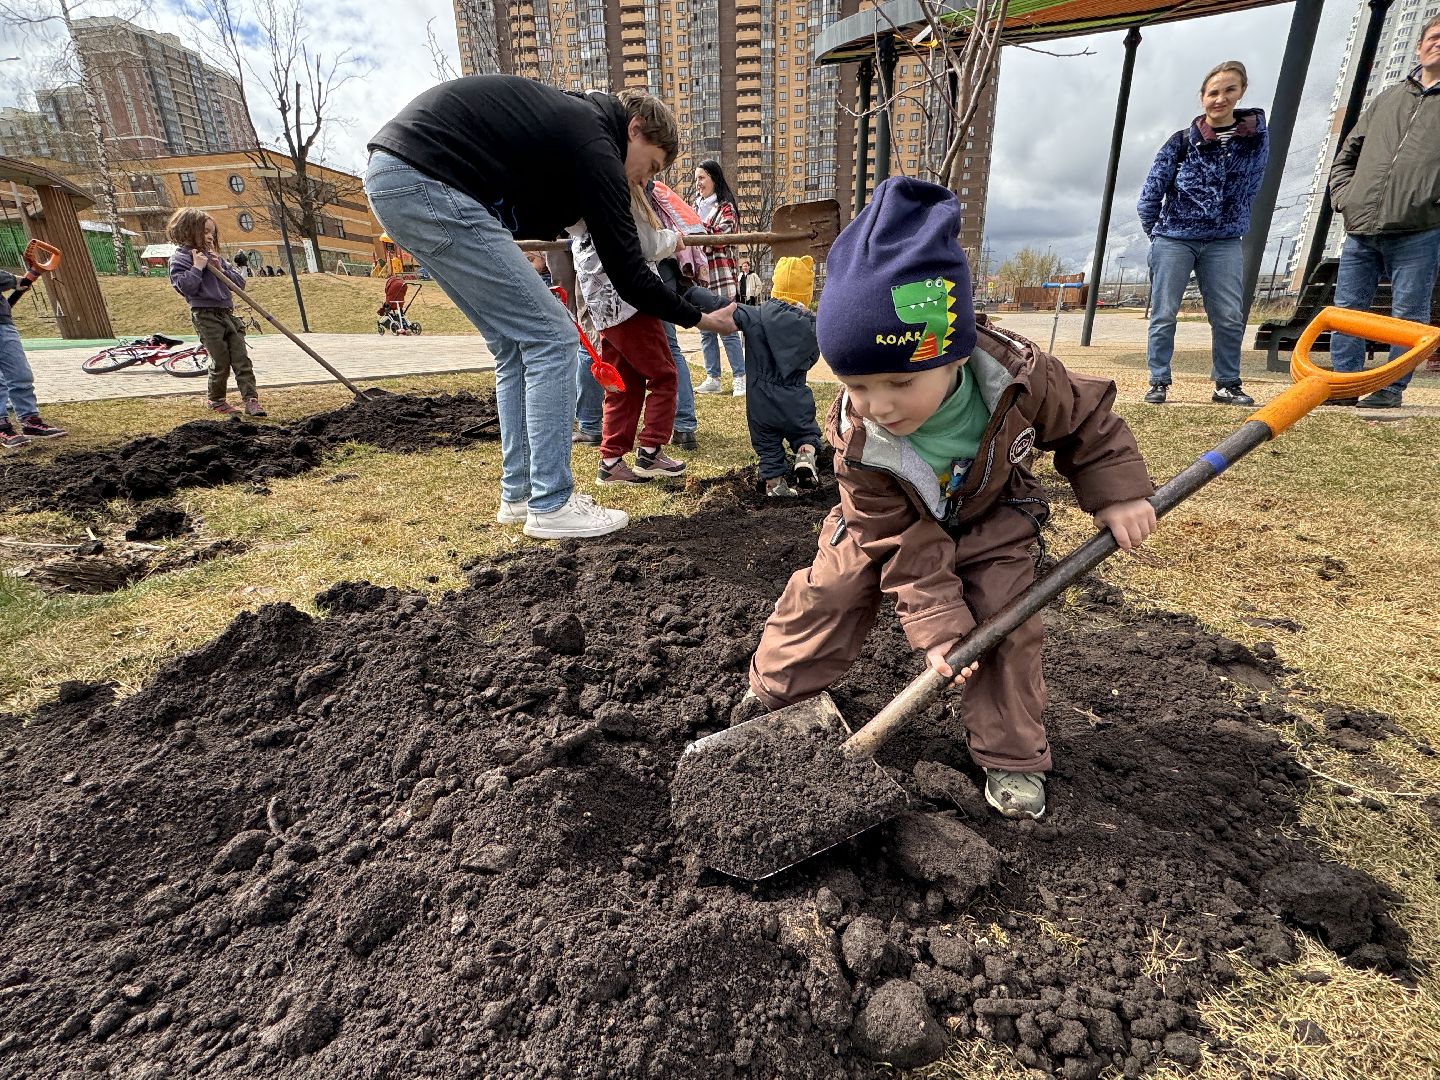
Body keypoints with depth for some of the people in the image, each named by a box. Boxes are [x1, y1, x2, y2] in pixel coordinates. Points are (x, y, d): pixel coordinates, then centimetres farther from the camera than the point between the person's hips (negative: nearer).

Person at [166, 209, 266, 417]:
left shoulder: (215, 257, 20)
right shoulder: (180, 258, 1)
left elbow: (240, 283, 14)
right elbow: (185, 286, -12)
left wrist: (222, 270, 0)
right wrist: (198, 267, -12)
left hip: (227, 313, 6)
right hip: (205, 315, -6)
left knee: (241, 357, -5)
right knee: (221, 360, -4)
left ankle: (251, 400, -8)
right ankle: (215, 399, 14)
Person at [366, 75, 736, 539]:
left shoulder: (570, 116, 20)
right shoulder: (595, 146, -7)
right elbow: (628, 276, -7)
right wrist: (699, 318, 5)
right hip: (426, 182, -10)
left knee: (517, 345, 11)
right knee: (550, 338, -7)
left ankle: (519, 494, 16)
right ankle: (551, 506, -2)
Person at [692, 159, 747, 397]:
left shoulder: (726, 207, 0)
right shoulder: (696, 205, 21)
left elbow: (721, 237, -14)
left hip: (720, 276, -7)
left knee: (728, 329, -7)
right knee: (705, 330, 5)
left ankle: (740, 378, -2)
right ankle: (712, 379, 10)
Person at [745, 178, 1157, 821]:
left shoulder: (1020, 374, -33)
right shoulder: (857, 441, -36)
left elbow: (1085, 421, -9)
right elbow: (907, 547, -27)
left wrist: (1116, 492, -12)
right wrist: (937, 624, -28)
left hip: (990, 520, 2)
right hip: (894, 528, -1)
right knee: (827, 594, -7)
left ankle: (1011, 755, 12)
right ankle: (774, 691, 18)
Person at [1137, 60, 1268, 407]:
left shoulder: (1256, 136, 6)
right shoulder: (1182, 141, -1)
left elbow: (1249, 187, 13)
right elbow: (1151, 192, 2)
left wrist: (1231, 228, 9)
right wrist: (1156, 234, 7)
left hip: (1224, 242, 2)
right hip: (1174, 239, -2)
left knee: (1230, 318, -1)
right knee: (1163, 314, -4)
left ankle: (1227, 384, 9)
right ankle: (1158, 382, 4)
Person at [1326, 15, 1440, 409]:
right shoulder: (1386, 99, 21)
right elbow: (1345, 157, 25)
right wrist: (1345, 197, 9)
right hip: (1360, 230, 4)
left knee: (1407, 315, -1)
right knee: (1346, 310, 2)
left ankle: (1392, 388, 4)